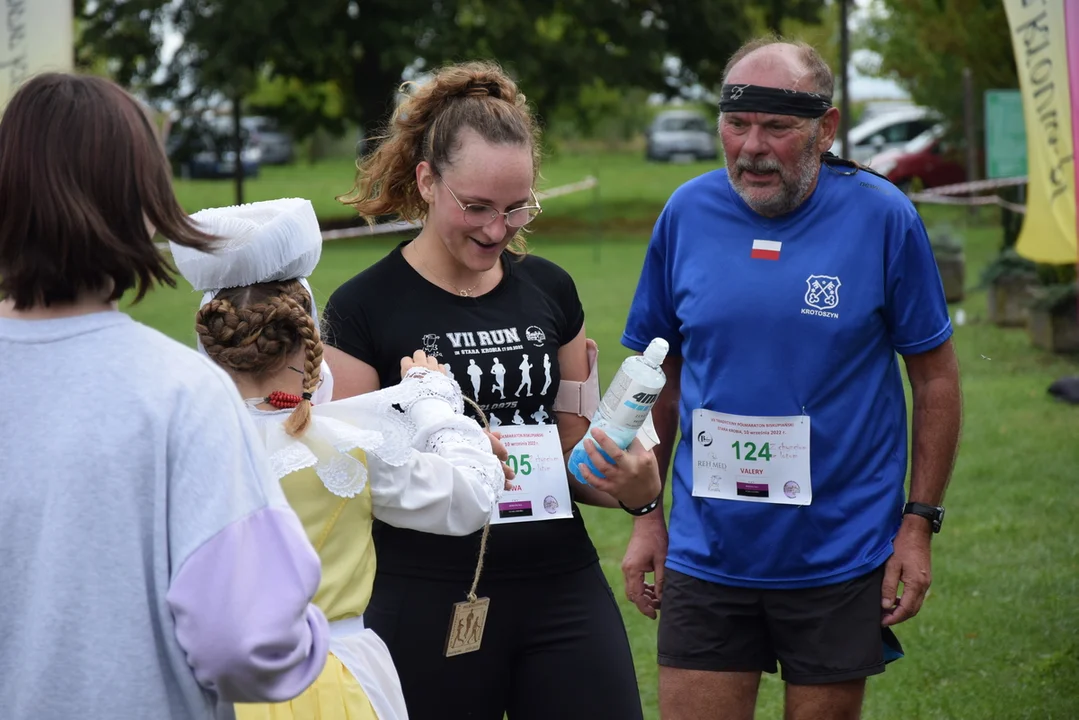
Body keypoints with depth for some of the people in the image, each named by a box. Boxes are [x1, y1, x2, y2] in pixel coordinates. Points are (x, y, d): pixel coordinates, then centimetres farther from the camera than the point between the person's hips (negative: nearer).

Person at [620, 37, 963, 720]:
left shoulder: (883, 216, -7)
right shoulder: (687, 214, 0)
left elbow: (936, 376, 0)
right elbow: (660, 376, 10)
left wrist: (920, 521, -4)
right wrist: (647, 515, 7)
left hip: (840, 559, -2)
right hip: (706, 556, 2)